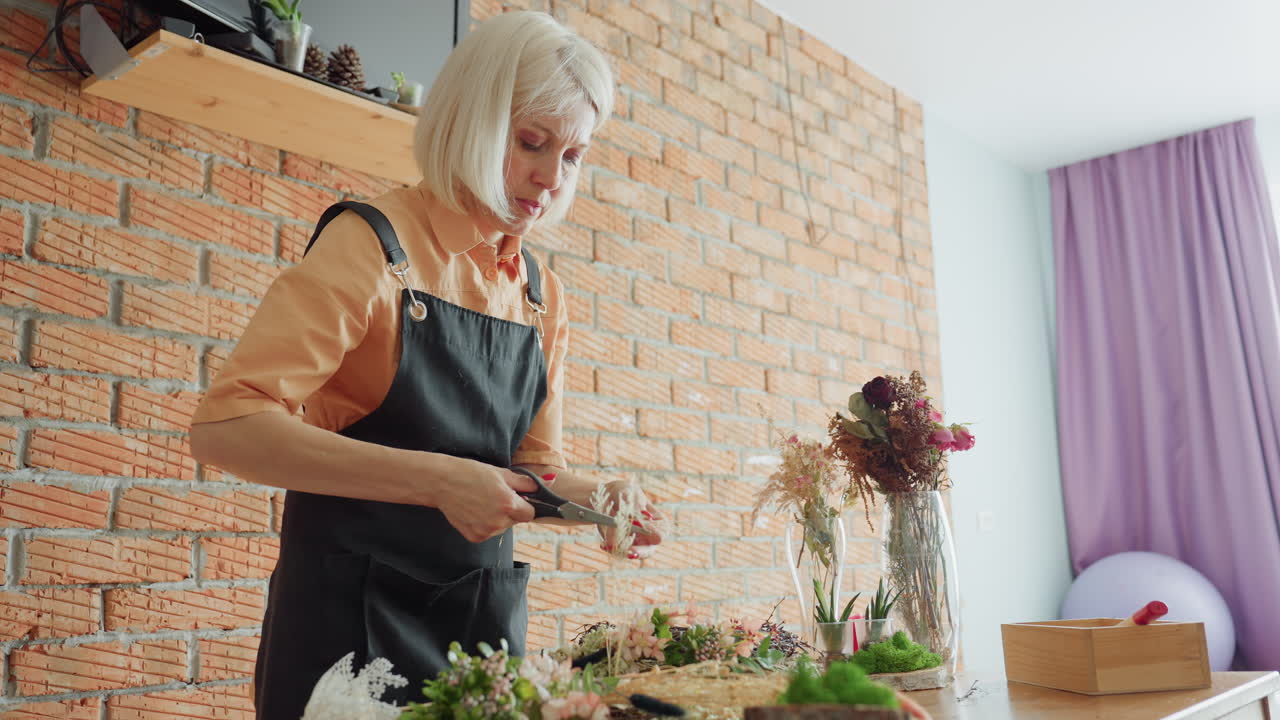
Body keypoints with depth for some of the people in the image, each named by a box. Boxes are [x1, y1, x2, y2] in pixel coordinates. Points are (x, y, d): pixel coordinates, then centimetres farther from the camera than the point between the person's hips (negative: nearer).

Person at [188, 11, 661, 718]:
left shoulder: (542, 294, 6)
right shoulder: (375, 242, -12)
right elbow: (224, 427, -20)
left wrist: (595, 499, -10)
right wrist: (435, 479, -27)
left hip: (483, 607, 6)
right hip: (354, 608, -5)